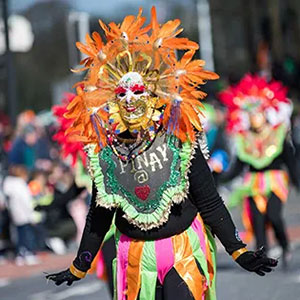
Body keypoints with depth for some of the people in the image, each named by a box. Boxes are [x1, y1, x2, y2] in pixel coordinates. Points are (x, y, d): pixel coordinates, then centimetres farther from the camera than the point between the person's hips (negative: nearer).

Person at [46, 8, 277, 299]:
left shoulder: (179, 142, -8)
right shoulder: (104, 152, 0)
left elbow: (210, 203, -3)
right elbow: (98, 216, 11)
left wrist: (238, 252, -7)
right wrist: (78, 269, 15)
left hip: (184, 250, -2)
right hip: (135, 258, 3)